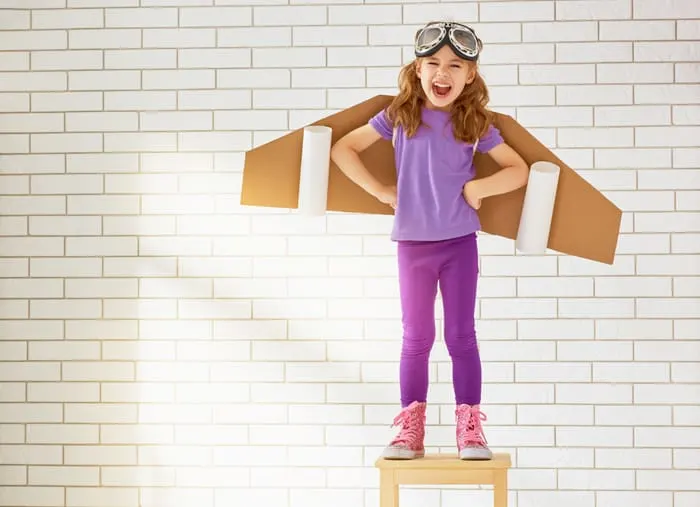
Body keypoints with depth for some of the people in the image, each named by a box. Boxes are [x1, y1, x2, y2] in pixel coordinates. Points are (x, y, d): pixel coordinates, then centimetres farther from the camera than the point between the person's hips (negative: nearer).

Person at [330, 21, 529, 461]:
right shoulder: (399, 116, -1)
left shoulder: (476, 124, -1)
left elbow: (519, 170, 3)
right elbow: (343, 149, 3)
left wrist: (480, 187, -12)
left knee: (461, 334, 5)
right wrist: (379, 190, -3)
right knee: (417, 338, 8)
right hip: (413, 243, 0)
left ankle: (470, 428, 11)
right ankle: (411, 430, 13)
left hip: (460, 242, 0)